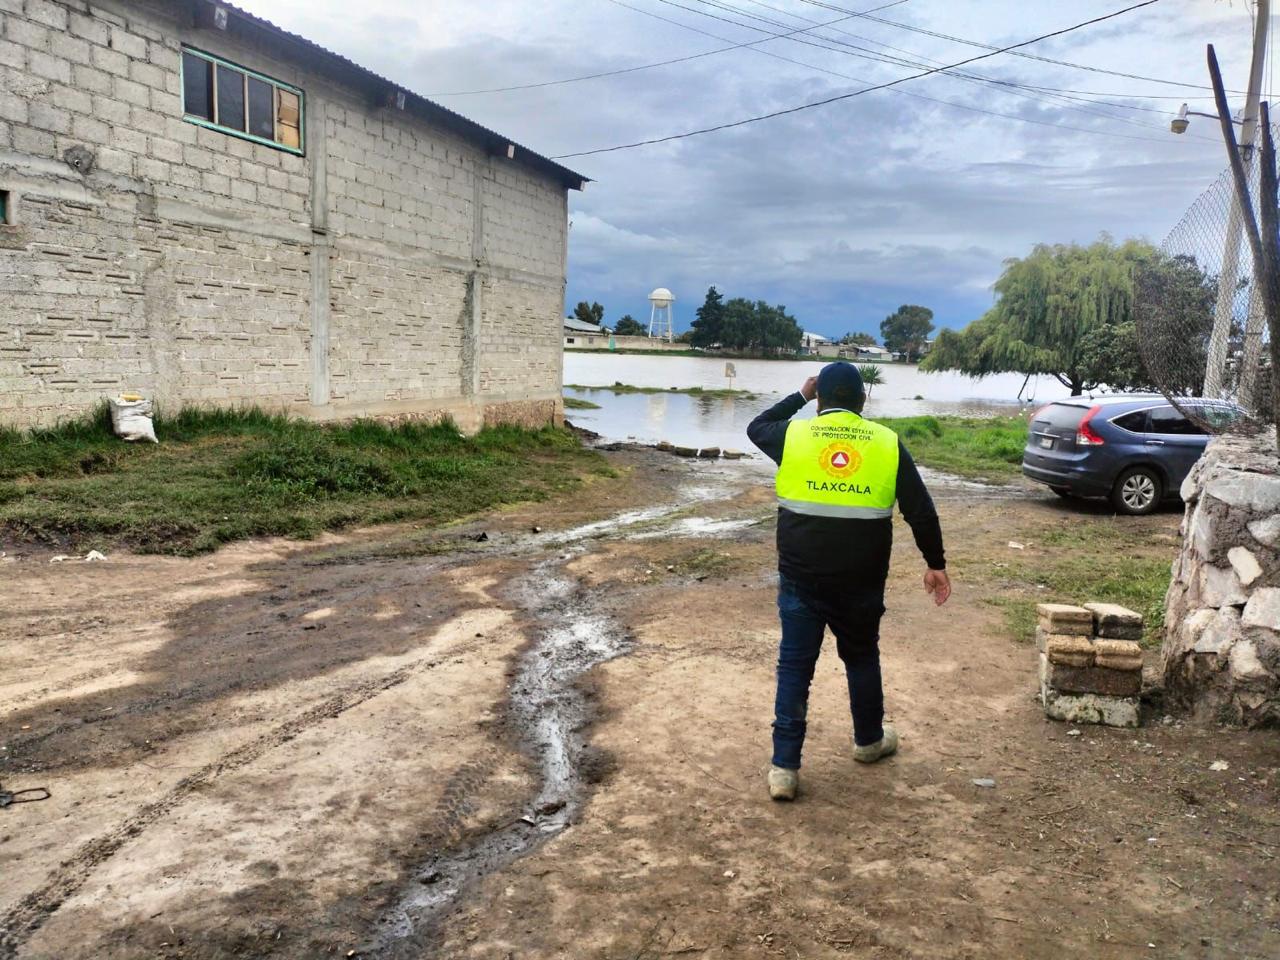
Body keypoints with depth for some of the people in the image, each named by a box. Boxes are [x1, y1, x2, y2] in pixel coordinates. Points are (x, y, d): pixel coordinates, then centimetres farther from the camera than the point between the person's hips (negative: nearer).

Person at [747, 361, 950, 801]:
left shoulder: (793, 435, -2)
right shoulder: (887, 443, 0)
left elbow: (756, 427, 21)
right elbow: (920, 511, 2)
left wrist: (799, 396, 28)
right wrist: (936, 564, 12)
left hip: (802, 577, -1)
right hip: (861, 581, 1)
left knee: (795, 666, 5)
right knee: (862, 657, 21)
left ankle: (784, 767, 4)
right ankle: (869, 740, 40)